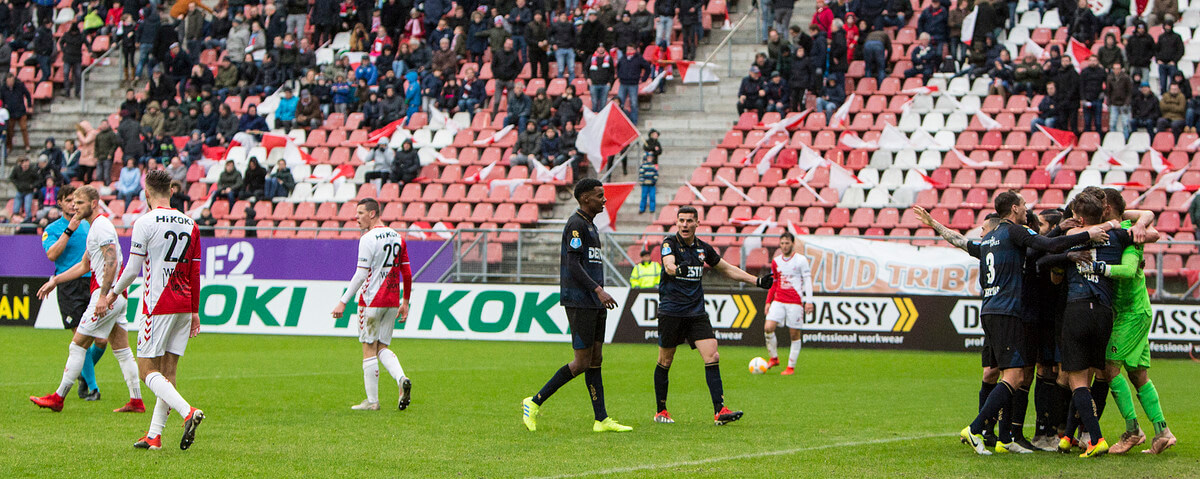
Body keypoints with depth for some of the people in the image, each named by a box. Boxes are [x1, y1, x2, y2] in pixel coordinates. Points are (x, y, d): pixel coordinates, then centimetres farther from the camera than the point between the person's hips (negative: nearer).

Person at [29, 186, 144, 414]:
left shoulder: (101, 226, -13)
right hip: (116, 297, 10)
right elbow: (84, 265, 28)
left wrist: (103, 296, -26)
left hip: (107, 296, -10)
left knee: (77, 345, -4)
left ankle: (58, 398, 1)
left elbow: (112, 262, -23)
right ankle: (136, 401, 8)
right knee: (122, 351, 9)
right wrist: (55, 280, 25)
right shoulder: (96, 227, 20)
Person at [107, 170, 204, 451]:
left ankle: (187, 412, -24)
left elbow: (132, 269, -7)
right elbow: (195, 273, 12)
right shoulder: (190, 225, 9)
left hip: (157, 304, -6)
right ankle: (155, 435, 7)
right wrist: (194, 311, 18)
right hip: (183, 306, 6)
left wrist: (114, 293, 11)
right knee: (167, 372, 8)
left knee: (147, 369, -4)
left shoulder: (146, 223, -9)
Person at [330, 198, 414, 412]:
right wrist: (405, 302, 19)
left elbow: (361, 275, -17)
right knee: (382, 348, 14)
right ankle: (402, 379, -11)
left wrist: (343, 302, -13)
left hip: (371, 300, -7)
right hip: (392, 301, 7)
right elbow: (407, 273, 12)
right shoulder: (397, 237, 10)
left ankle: (372, 400, 3)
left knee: (369, 350, 1)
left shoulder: (368, 239, -12)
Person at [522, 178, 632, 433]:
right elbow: (573, 265, -19)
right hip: (579, 303, -10)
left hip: (594, 304, 10)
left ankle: (602, 420, 6)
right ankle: (535, 403, -1)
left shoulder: (589, 225, 19)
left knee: (596, 360, 7)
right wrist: (598, 290, -25)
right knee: (582, 362, -8)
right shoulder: (576, 224, -11)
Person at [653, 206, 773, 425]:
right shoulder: (670, 243, -6)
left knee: (712, 357, -11)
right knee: (665, 362, 4)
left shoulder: (704, 248, 9)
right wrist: (678, 269, -51)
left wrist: (757, 281, 20)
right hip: (670, 312, -4)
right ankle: (661, 411, 19)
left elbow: (727, 269, 23)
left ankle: (719, 411, -15)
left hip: (696, 313, 4)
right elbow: (668, 265, -27)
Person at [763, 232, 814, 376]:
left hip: (795, 302, -4)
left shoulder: (801, 260, -2)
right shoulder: (776, 261, 12)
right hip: (778, 301, 4)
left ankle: (791, 367, 7)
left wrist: (809, 301, -10)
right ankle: (773, 358, 5)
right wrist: (768, 301, 15)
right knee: (768, 328, -13)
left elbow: (808, 280, -3)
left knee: (794, 334, -1)